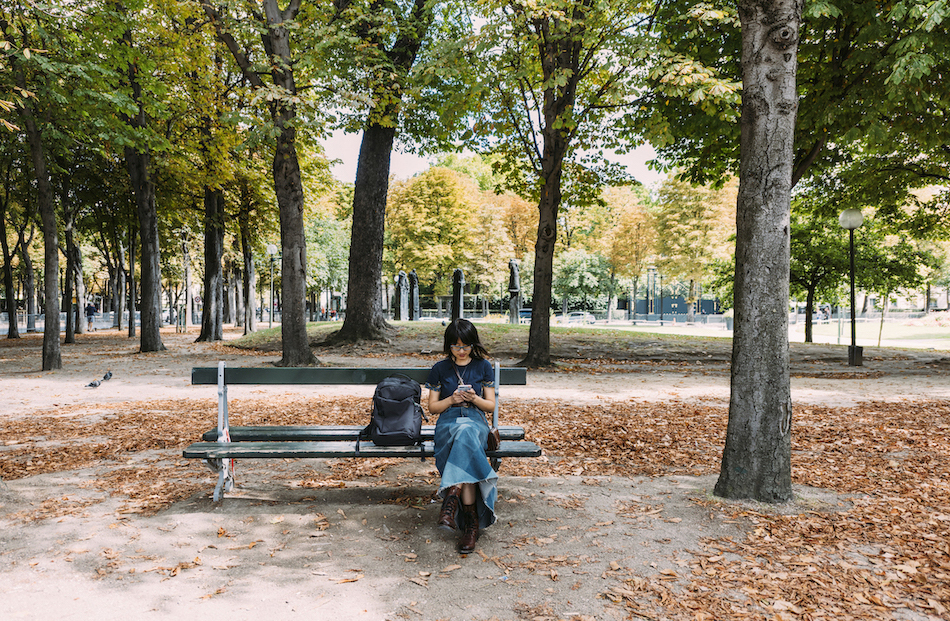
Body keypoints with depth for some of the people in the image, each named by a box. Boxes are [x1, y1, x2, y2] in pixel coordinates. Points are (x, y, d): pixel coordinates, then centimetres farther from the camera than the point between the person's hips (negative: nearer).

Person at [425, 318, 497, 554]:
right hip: (448, 422, 0)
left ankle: (451, 499, -42)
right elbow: (432, 407, 11)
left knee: (465, 433, -41)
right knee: (466, 451, -37)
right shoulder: (440, 368, 9)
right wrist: (451, 399, -8)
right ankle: (471, 523, -37)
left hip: (476, 421, 0)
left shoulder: (483, 366, 10)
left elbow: (490, 405, 10)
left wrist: (474, 398, -11)